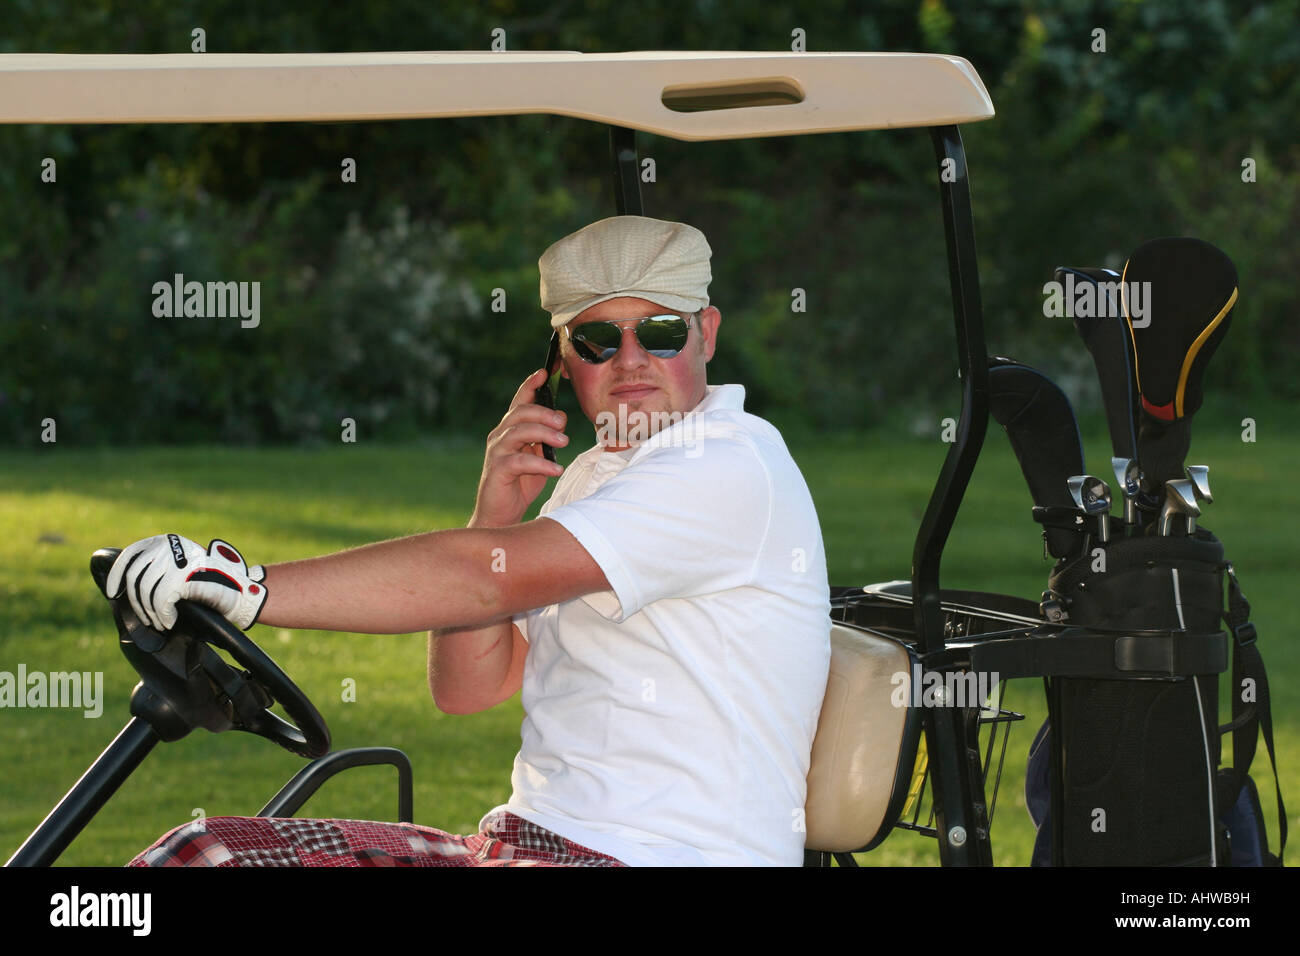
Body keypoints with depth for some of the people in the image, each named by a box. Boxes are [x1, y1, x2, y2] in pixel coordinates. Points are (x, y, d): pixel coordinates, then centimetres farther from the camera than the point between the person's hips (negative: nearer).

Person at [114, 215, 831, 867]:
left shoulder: (732, 469, -10)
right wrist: (496, 512, 0)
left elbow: (488, 577, -20)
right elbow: (467, 686, 16)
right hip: (519, 840, 9)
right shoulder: (589, 475, 21)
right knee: (196, 856, -6)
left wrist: (254, 588, -23)